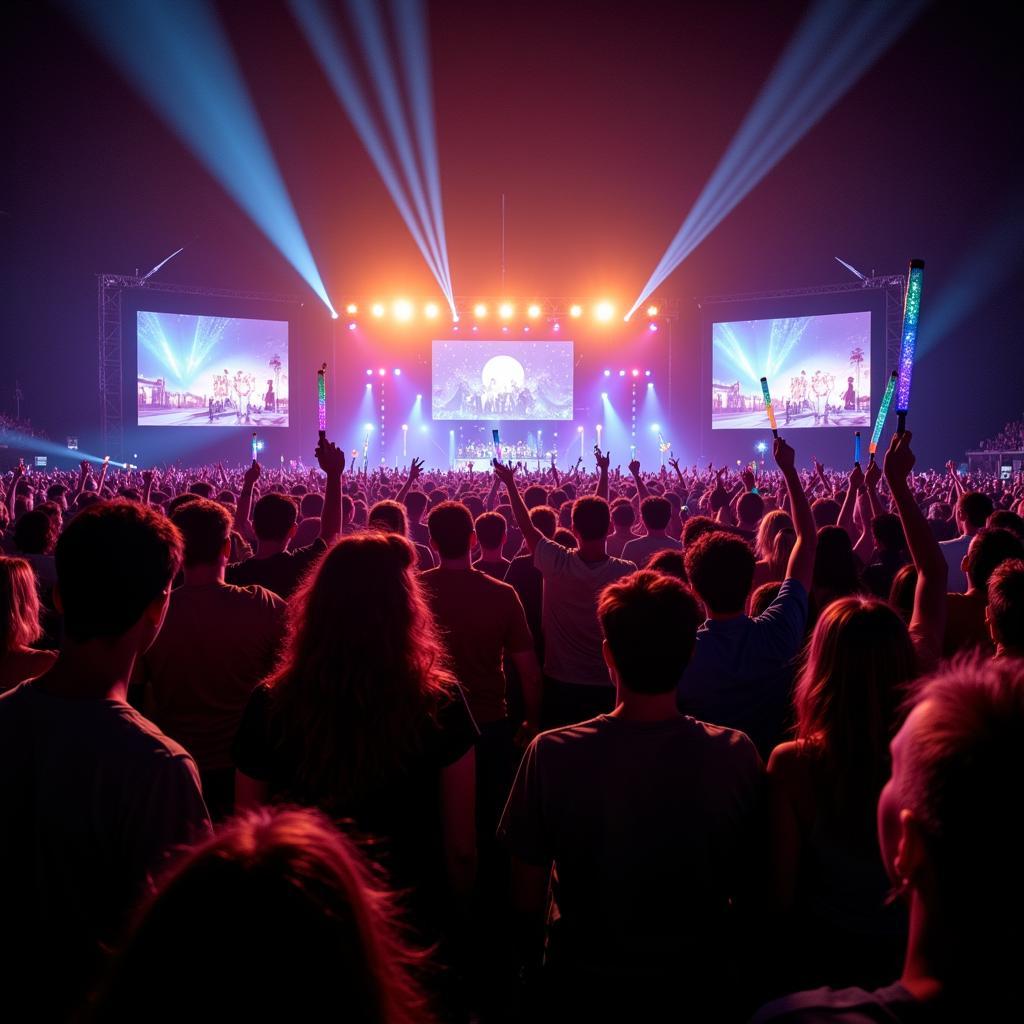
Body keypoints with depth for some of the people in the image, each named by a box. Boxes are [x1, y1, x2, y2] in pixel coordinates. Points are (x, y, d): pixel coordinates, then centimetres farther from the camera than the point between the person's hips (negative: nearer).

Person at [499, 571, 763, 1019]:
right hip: (701, 982, 2)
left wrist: (532, 957, 6)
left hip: (588, 985, -1)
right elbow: (748, 884, -7)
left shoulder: (552, 754, -27)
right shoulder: (737, 755, -22)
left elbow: (528, 889, -14)